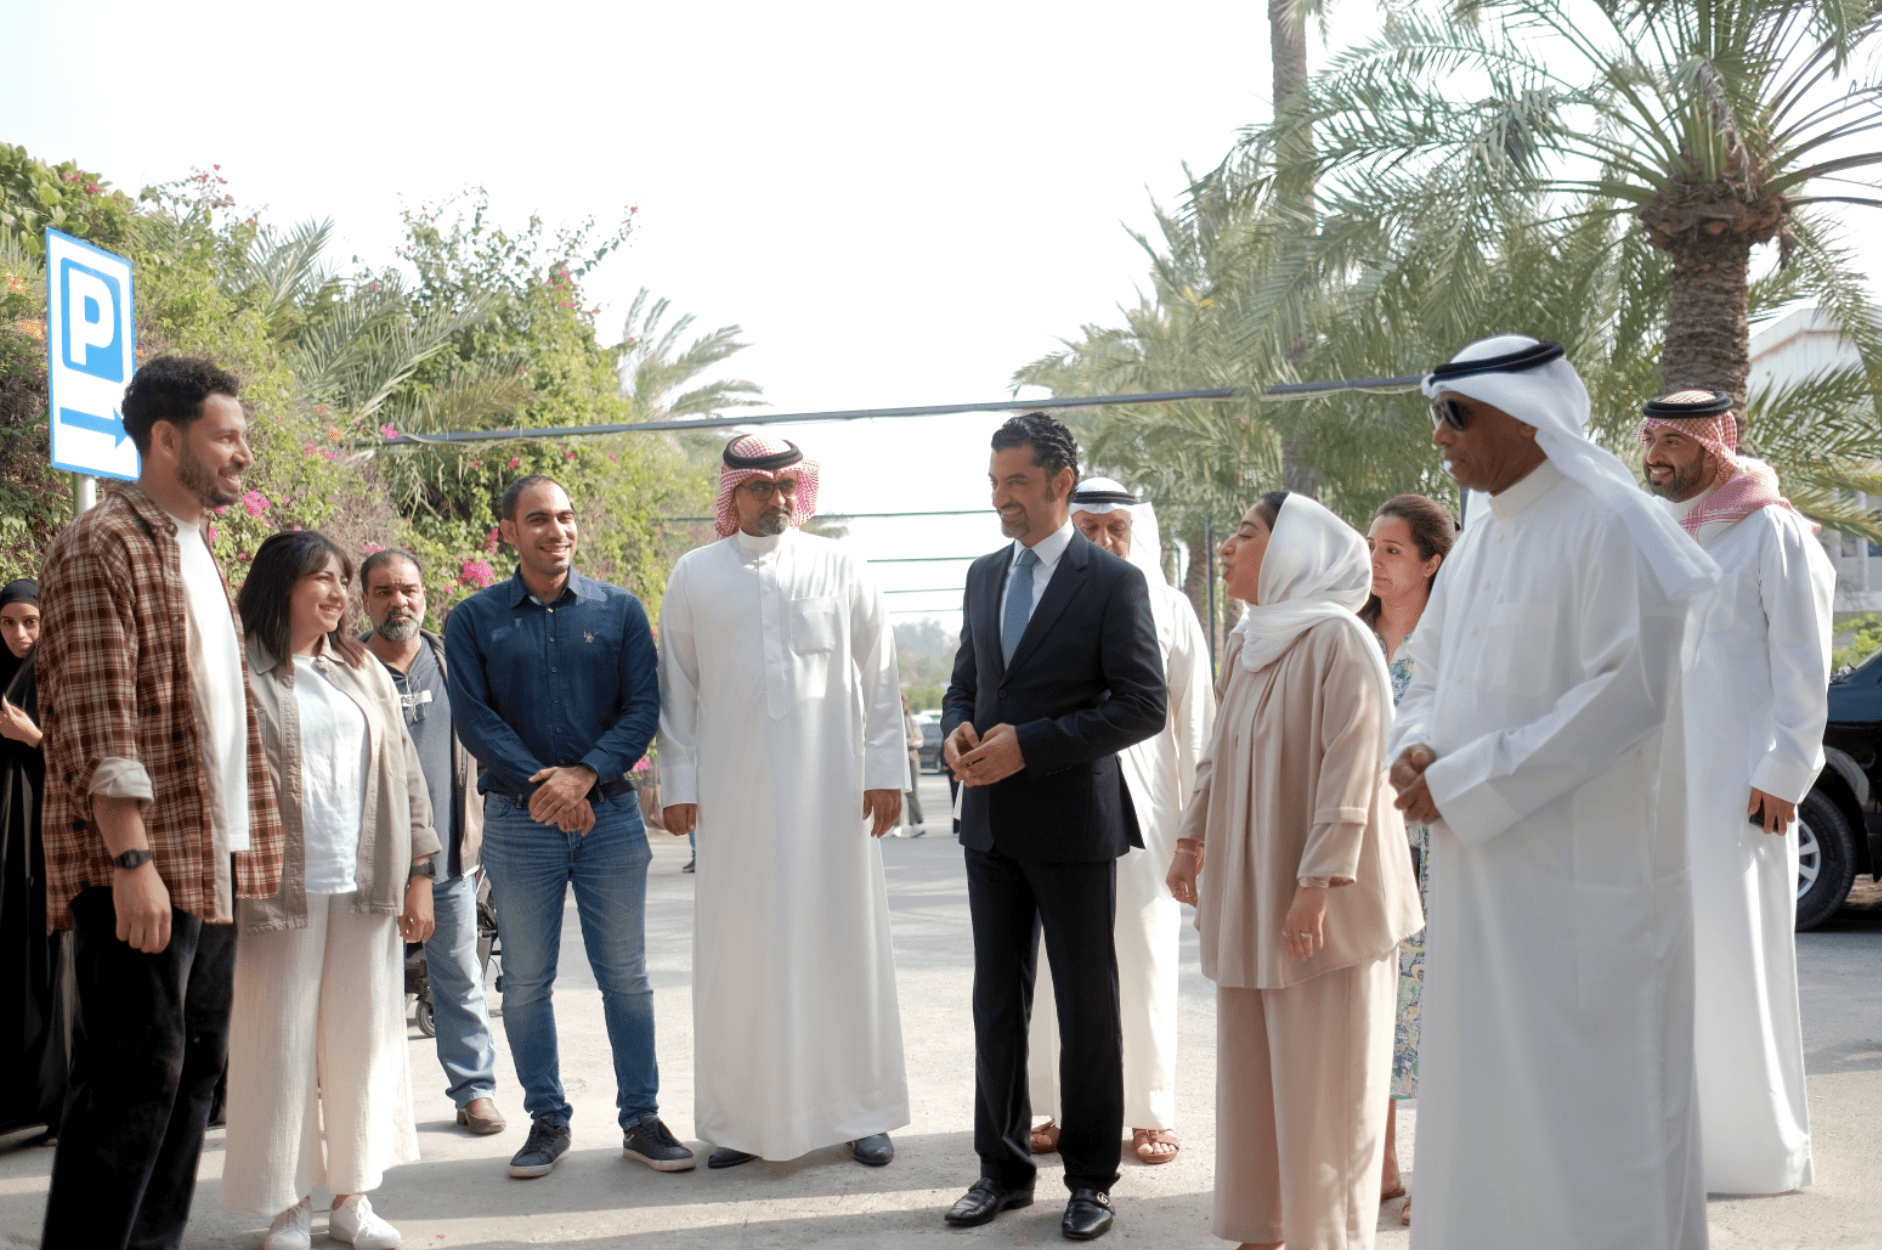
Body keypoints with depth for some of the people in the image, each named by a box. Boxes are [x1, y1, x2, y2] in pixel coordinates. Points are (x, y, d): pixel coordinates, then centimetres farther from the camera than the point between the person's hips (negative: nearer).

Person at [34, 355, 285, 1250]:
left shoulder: (197, 555, 19)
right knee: (135, 1074, -7)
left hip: (213, 861, 9)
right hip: (140, 867, -9)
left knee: (192, 1065, 12)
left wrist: (254, 841, 17)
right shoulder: (102, 546, -10)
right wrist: (132, 859, -22)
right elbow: (98, 721, -17)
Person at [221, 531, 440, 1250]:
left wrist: (417, 874, 9)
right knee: (282, 1043, 1)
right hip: (282, 889, -4)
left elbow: (404, 773, 14)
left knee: (363, 1039, 8)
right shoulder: (242, 674, -3)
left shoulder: (362, 672, 13)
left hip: (365, 889, 5)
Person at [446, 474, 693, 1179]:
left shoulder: (619, 611, 6)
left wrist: (584, 776, -15)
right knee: (526, 982, 5)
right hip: (519, 823, 0)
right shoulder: (474, 620, 4)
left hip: (610, 813, 1)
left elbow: (643, 707, -1)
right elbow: (474, 718, -3)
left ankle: (641, 1119, 14)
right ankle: (547, 1120, 18)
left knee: (626, 976, 4)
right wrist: (541, 782, -15)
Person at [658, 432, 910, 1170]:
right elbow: (677, 687, 8)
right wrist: (679, 783, 3)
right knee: (739, 951, 3)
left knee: (843, 942, 4)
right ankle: (742, 1120, 13)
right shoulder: (695, 576, 7)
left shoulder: (841, 569, 6)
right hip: (733, 796, 0)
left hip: (830, 790, 0)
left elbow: (879, 676, 5)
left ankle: (861, 1111, 14)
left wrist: (885, 770, -1)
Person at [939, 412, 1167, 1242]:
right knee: (996, 1001, 11)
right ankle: (1003, 1167, 23)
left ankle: (1091, 1178, 17)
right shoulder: (984, 575, 12)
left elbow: (1143, 705, -13)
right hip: (991, 823, 6)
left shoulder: (1113, 581, -7)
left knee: (1087, 1005, 5)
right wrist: (958, 733, -5)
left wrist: (1030, 746, -19)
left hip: (1073, 824, -5)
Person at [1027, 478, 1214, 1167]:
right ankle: (1063, 1108, 14)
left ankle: (1151, 1111, 14)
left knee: (1142, 959, 4)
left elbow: (1194, 717, 5)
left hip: (1140, 805, -1)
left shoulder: (1168, 608, 4)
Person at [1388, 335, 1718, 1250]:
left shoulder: (1611, 525, -12)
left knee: (1577, 1107, -3)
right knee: (1480, 1101, 14)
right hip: (1482, 876, 8)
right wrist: (1417, 750, -2)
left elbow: (1629, 691, -20)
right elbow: (1431, 669, 21)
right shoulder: (1481, 537, 15)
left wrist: (1464, 783, -18)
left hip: (1582, 879, -8)